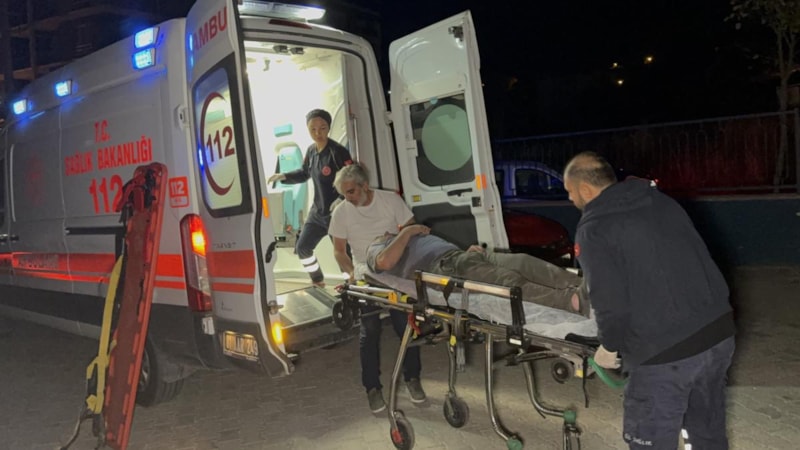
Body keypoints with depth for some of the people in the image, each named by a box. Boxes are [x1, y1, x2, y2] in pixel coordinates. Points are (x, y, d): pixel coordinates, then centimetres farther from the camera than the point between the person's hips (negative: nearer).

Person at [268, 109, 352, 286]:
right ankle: (318, 282, 35)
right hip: (317, 212, 8)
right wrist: (283, 176, 8)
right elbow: (304, 173, 20)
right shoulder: (311, 150, 4)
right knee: (302, 247, 16)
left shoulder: (338, 152, -19)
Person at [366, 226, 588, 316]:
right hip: (443, 267, -6)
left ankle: (585, 286, -38)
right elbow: (385, 262, -6)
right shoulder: (376, 249, 23)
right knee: (509, 281, -32)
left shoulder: (402, 237, 43)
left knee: (523, 261, -22)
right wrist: (407, 232, 5)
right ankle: (573, 300, -51)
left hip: (460, 256, 6)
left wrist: (468, 250, 18)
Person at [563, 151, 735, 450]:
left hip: (664, 352, -7)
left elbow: (610, 301, -16)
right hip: (719, 332, 8)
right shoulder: (661, 201, 11)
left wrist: (609, 346, 2)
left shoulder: (594, 229, -10)